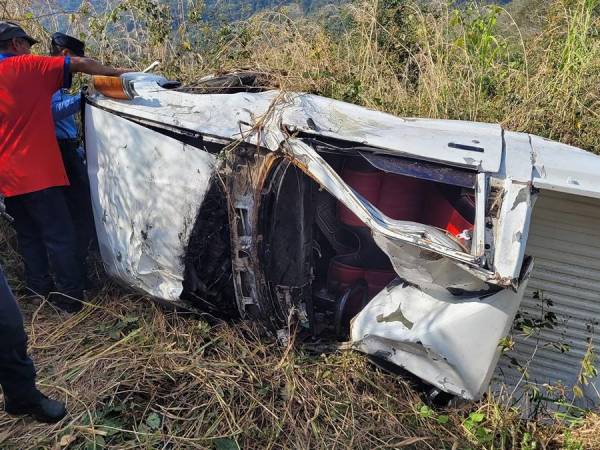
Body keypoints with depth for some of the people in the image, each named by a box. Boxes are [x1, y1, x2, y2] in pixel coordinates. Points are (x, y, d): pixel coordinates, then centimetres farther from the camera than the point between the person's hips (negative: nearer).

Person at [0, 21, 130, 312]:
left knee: (28, 235, 16)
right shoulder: (28, 67, -6)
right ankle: (72, 299, 2)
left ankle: (40, 291, 23)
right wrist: (116, 72, 6)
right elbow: (81, 64, -5)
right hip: (37, 172, -7)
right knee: (60, 236, -2)